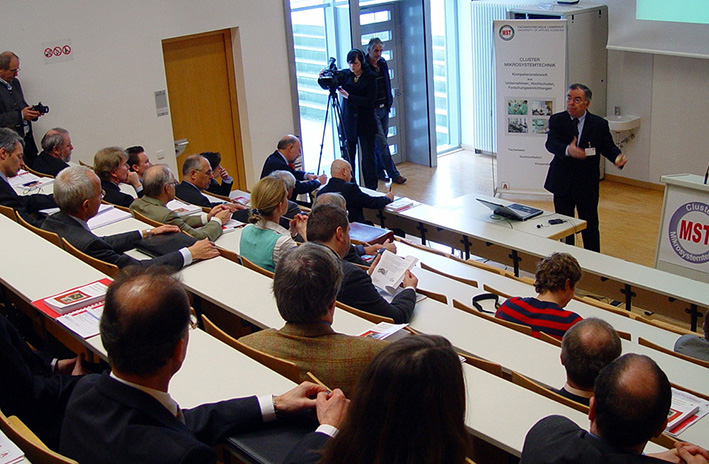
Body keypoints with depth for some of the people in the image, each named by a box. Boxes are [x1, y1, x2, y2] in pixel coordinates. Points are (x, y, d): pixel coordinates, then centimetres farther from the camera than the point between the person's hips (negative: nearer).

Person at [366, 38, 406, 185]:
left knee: (379, 143, 13)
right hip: (372, 110, -7)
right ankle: (393, 174, -3)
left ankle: (379, 172, 22)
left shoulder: (383, 63, 9)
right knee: (382, 143, -6)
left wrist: (389, 102, 16)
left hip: (384, 108, 7)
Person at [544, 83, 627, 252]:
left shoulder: (599, 124, -2)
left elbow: (608, 147, 0)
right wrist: (567, 150, -39)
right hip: (562, 183, 1)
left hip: (587, 185, -1)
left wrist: (617, 157, -24)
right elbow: (550, 143, -17)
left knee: (590, 226, 5)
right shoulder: (557, 120, -2)